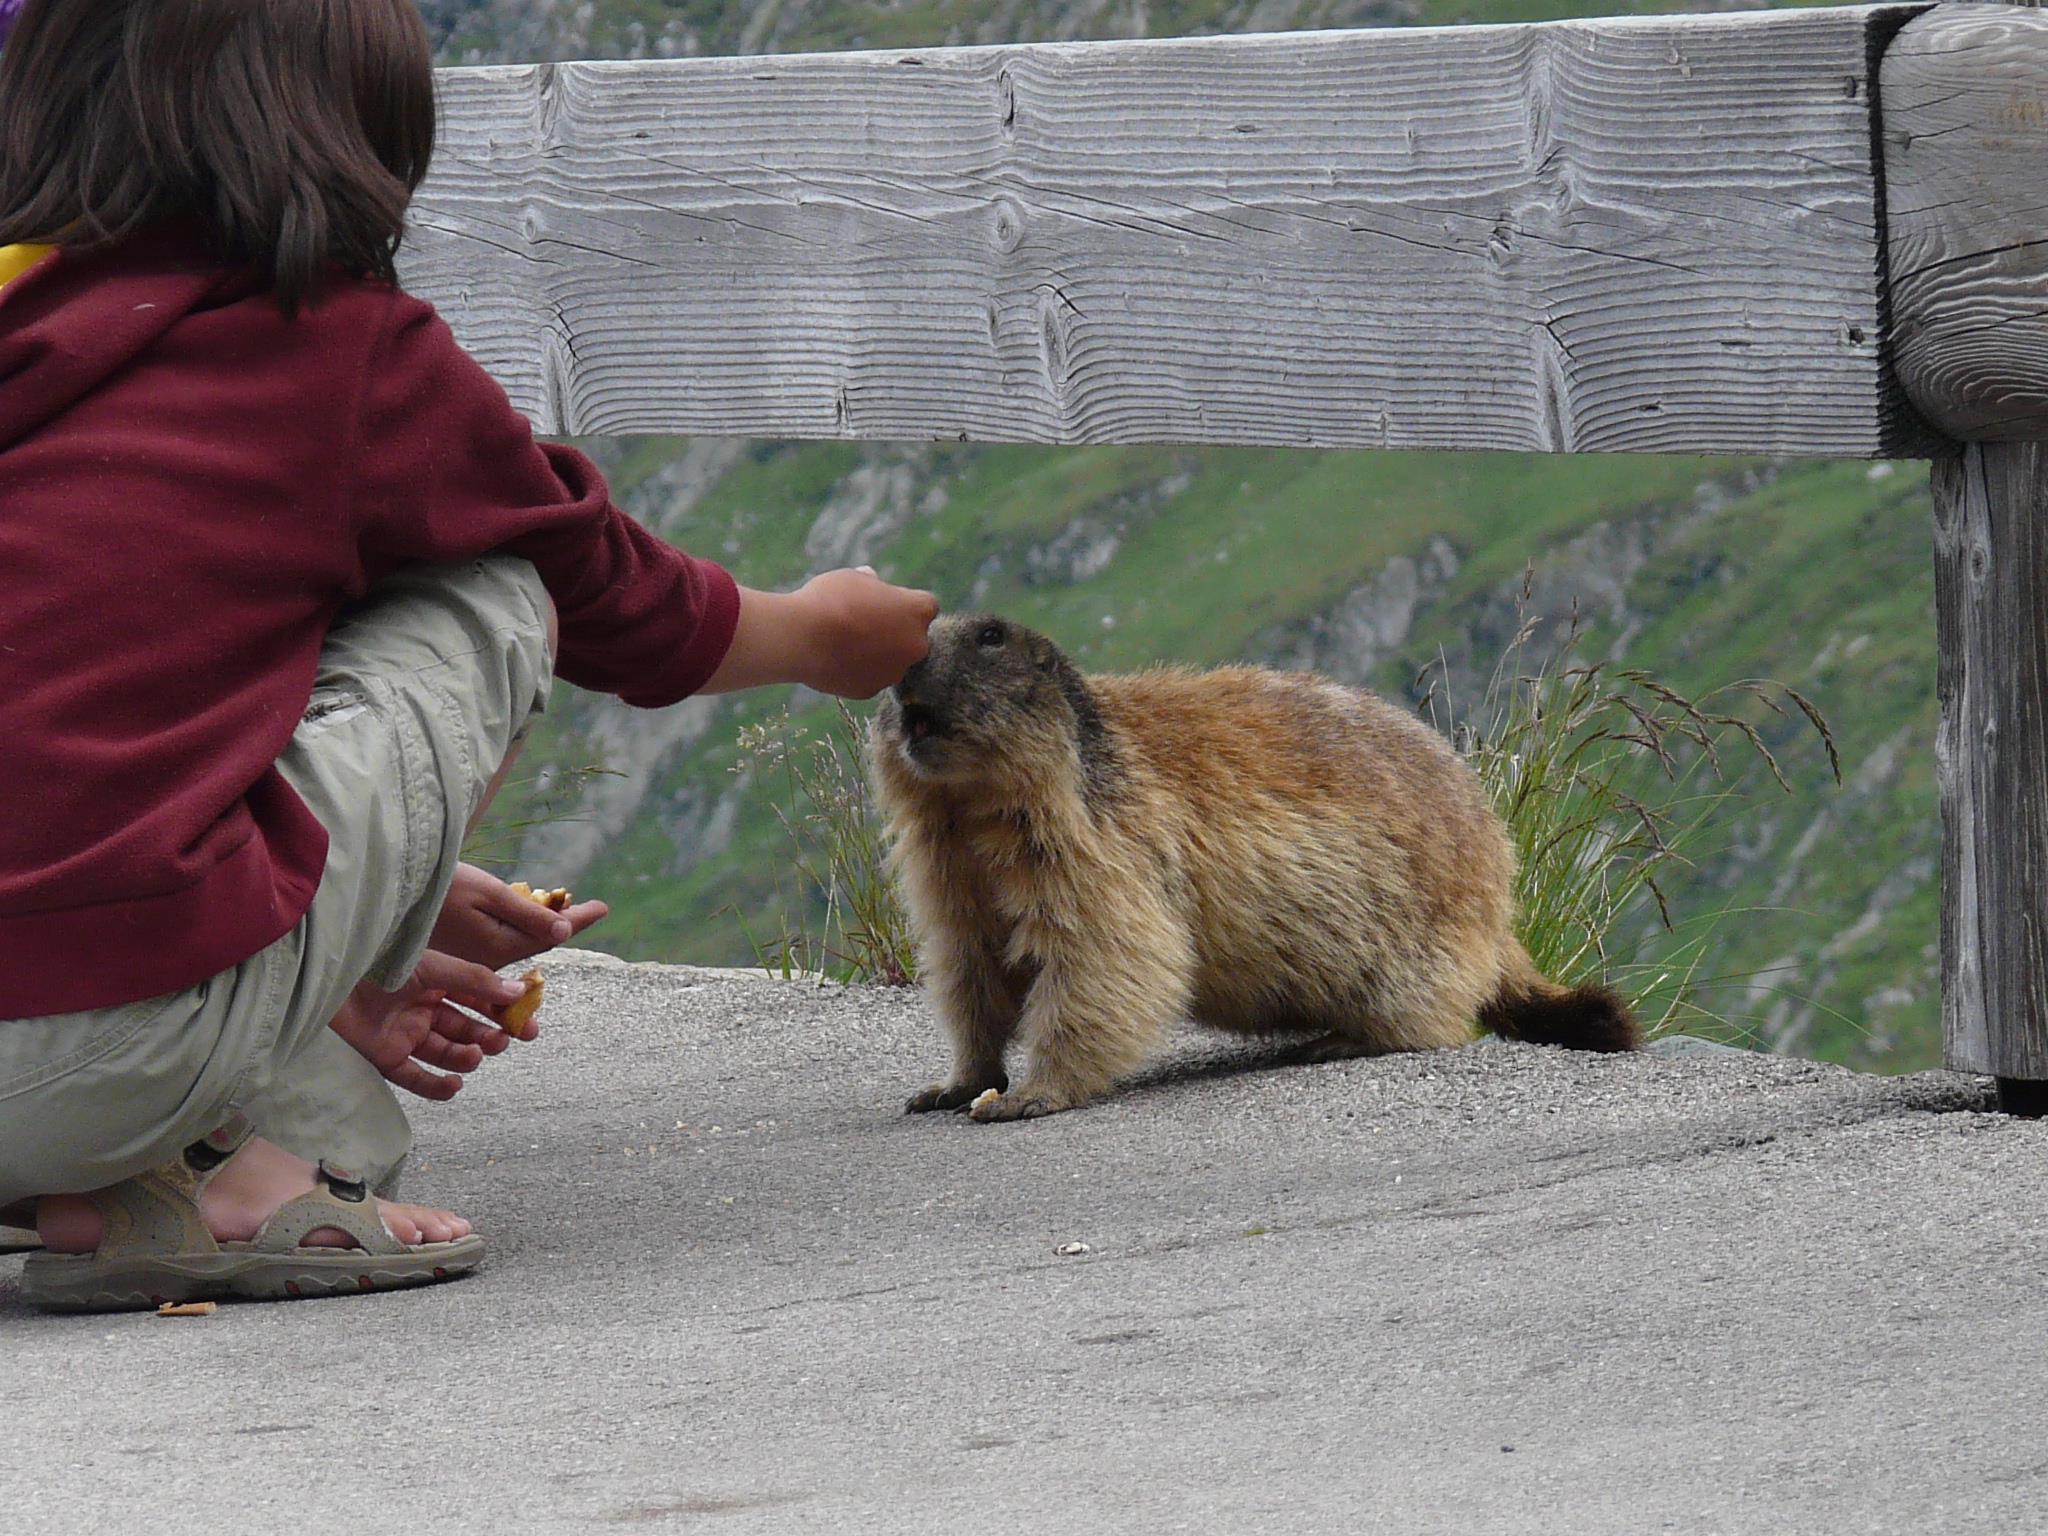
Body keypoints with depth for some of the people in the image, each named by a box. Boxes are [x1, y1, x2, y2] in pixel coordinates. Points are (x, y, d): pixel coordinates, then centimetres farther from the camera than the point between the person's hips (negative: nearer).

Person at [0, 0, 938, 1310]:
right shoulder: (345, 344, 5)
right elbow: (612, 592, 23)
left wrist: (368, 911, 44)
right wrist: (816, 632, 46)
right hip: (116, 1044, -6)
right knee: (493, 603, 16)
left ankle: (108, 1187, 13)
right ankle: (241, 1173, 5)